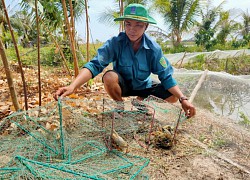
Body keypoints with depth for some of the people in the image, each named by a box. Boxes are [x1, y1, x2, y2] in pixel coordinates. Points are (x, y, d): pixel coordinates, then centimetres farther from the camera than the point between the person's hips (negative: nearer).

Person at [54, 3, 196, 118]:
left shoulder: (153, 48, -20)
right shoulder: (115, 43, -25)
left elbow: (166, 76, -18)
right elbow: (95, 65, -36)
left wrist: (183, 99, -31)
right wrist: (73, 86, -52)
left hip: (144, 86, 2)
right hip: (122, 85, -2)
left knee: (173, 96, -19)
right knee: (109, 76, -36)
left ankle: (140, 101, 9)